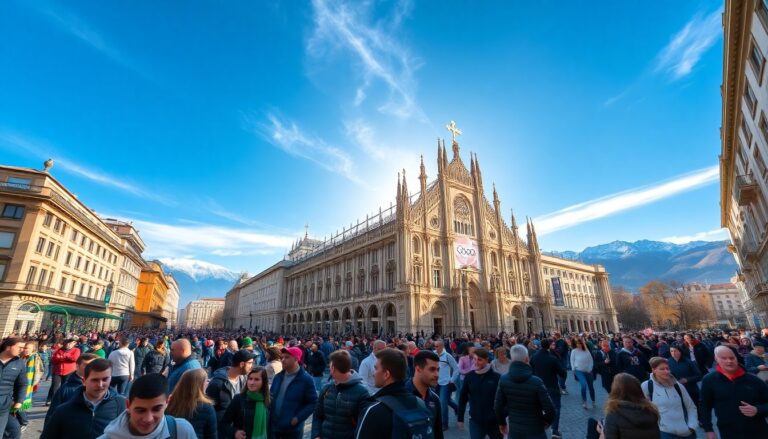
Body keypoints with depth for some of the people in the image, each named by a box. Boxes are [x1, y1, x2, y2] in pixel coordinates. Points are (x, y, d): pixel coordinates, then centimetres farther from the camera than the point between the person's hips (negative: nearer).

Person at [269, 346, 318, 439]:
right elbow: (271, 398, 16)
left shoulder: (306, 379, -12)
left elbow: (313, 403, -11)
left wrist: (298, 418, -17)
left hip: (292, 429, -5)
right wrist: (269, 417, 4)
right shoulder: (278, 377, 6)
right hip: (273, 426, 5)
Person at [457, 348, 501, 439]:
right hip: (475, 421, 0)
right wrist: (460, 419, 2)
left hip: (494, 421, 0)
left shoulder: (496, 377, -11)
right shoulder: (469, 377, -6)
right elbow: (463, 398, 1)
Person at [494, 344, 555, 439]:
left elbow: (498, 406, -4)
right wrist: (547, 421, 6)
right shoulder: (536, 382, -21)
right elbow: (550, 409, -16)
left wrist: (502, 423, 14)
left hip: (514, 431, 3)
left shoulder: (503, 380, -11)